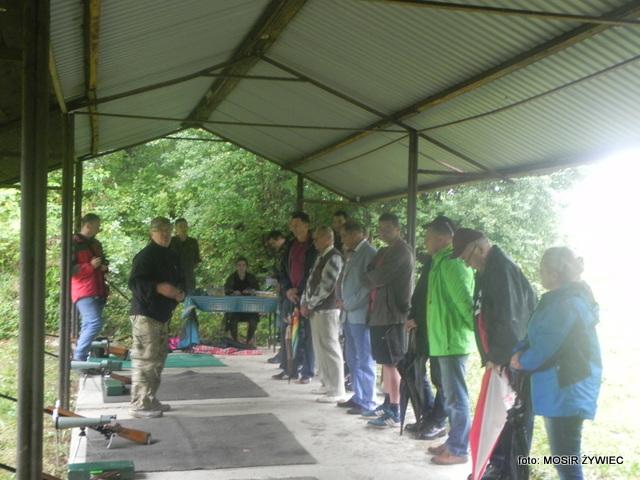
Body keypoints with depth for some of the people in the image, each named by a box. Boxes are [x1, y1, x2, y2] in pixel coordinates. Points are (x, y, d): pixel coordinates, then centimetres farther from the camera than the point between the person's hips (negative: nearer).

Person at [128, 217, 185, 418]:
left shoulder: (171, 257, 16)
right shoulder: (145, 256, -11)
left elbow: (180, 280, 24)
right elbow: (135, 283, -19)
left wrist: (181, 292, 3)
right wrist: (158, 288, -31)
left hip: (163, 314, 10)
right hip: (145, 314, -10)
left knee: (158, 359, 16)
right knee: (145, 360, -9)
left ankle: (150, 399, 27)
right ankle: (139, 405, -4)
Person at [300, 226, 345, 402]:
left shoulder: (334, 257, -12)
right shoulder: (320, 257, 16)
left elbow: (326, 285, -18)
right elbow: (311, 281, 17)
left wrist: (310, 305, -12)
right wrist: (304, 303, 6)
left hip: (327, 310, -9)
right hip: (316, 310, 9)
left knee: (330, 350, -5)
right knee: (320, 349, 13)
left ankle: (336, 391, 1)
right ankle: (328, 384, 22)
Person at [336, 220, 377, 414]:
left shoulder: (369, 253, -10)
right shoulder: (351, 254, 17)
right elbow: (343, 280, 22)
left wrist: (349, 304, -11)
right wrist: (341, 300, 6)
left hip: (361, 315, -9)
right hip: (349, 314, 9)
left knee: (365, 360, -4)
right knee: (352, 359, 13)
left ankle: (367, 402, 1)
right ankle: (358, 397, 22)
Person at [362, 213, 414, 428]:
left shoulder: (402, 251, -11)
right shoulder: (383, 252, 19)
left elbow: (379, 277, -18)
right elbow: (370, 275, 16)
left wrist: (367, 278, 1)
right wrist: (371, 279, -5)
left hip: (392, 314, -9)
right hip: (379, 312, 9)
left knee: (391, 363, -6)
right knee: (385, 362, 15)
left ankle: (394, 412, -2)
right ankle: (387, 404, 25)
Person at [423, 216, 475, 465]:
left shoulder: (450, 263, -17)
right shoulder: (443, 262, 14)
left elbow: (464, 301, -21)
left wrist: (478, 330, -17)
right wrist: (418, 320, 21)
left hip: (452, 339, -10)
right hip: (446, 338, 10)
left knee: (456, 396, -3)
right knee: (452, 396, 17)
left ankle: (458, 450, 4)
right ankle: (454, 442, 27)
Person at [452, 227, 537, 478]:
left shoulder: (503, 269, -18)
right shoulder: (488, 271, 13)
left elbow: (509, 318, -23)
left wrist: (498, 357, -18)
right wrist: (492, 357, 10)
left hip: (515, 361, -10)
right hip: (501, 358, 10)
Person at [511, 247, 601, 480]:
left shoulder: (566, 303, -19)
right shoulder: (570, 298, 14)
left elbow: (547, 345, -20)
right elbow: (539, 334, 18)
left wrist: (523, 360, -2)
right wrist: (521, 352, 1)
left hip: (565, 392, -10)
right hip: (565, 390, 10)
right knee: (565, 459, 18)